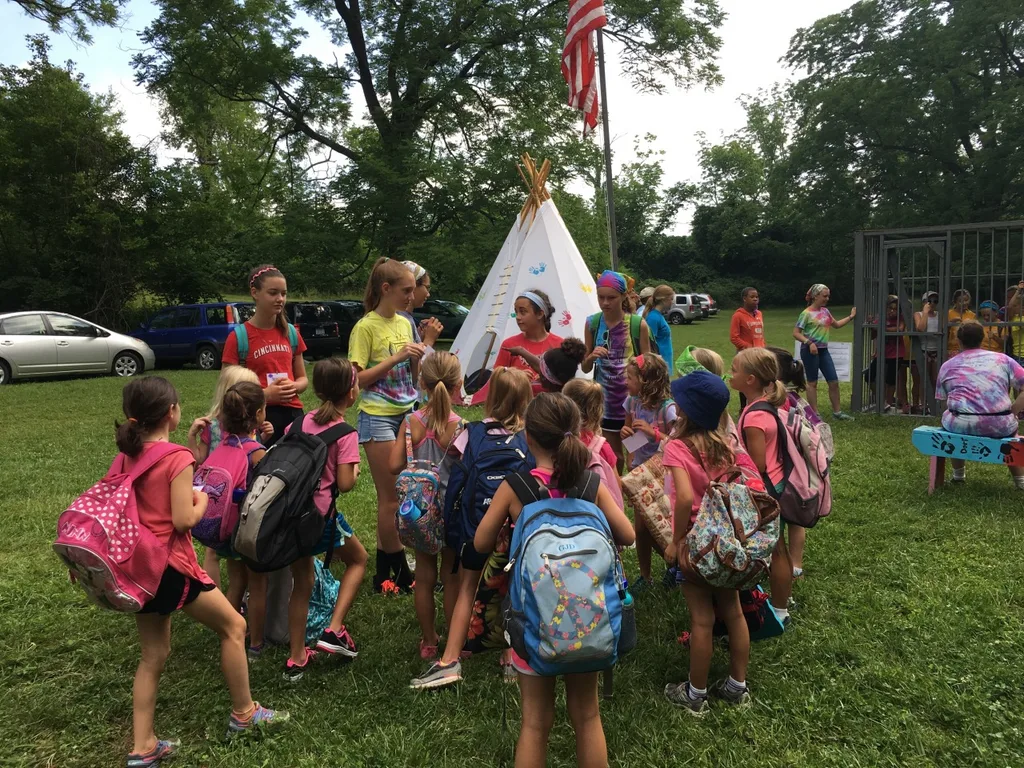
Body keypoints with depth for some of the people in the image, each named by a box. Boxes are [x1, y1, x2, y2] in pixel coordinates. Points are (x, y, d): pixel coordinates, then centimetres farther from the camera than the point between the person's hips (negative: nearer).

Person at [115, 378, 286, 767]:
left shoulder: (127, 456, 5)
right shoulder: (178, 458, -17)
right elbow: (183, 520, -19)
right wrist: (202, 499, -2)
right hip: (171, 565, -7)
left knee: (153, 655, 16)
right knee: (233, 625, 11)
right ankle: (243, 713, 22)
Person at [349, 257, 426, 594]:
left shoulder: (404, 324, 10)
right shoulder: (366, 327, -9)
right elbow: (357, 379, -14)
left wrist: (417, 357, -5)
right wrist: (395, 357, -18)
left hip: (407, 413, 7)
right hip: (379, 416, -6)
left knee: (397, 494, 9)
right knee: (391, 497, 0)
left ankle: (385, 568, 20)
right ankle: (400, 571, 13)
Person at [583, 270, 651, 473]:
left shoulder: (638, 325, -8)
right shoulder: (592, 323, -1)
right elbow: (585, 368, 6)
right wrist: (592, 357, -15)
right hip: (605, 400, 2)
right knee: (612, 458, 11)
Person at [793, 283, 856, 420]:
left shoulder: (825, 311, 10)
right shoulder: (806, 314, -11)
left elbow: (836, 324, 26)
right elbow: (796, 333, -13)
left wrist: (850, 317, 17)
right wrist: (809, 342, -24)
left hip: (823, 350, 7)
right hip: (810, 351, -7)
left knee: (834, 381, 7)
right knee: (812, 382, 1)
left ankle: (837, 412, 18)